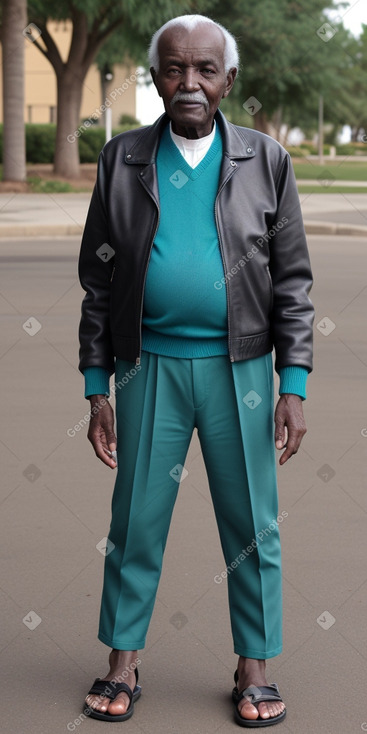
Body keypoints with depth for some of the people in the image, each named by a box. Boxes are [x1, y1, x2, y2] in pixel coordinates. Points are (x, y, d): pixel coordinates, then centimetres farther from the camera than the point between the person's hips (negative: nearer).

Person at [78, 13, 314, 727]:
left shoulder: (266, 160, 3)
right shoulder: (121, 160, 4)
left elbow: (292, 280, 3)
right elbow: (98, 281, 5)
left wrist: (294, 387, -4)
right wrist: (96, 389, 2)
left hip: (238, 367, 0)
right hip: (148, 366, 0)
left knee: (252, 525, 6)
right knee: (136, 520, 7)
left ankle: (255, 669, 20)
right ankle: (122, 663, 22)